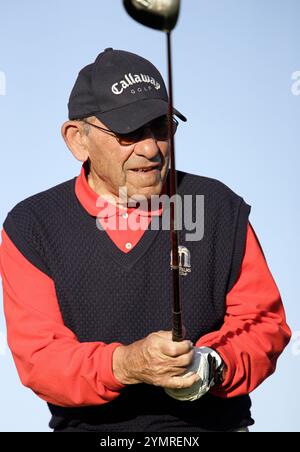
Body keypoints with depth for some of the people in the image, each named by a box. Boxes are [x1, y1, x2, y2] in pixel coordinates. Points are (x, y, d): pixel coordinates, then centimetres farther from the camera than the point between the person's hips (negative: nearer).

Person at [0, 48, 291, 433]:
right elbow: (37, 355, -3)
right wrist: (125, 365, -20)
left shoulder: (221, 208, 8)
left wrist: (213, 365, -10)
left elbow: (264, 321, 9)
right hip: (90, 428, 0)